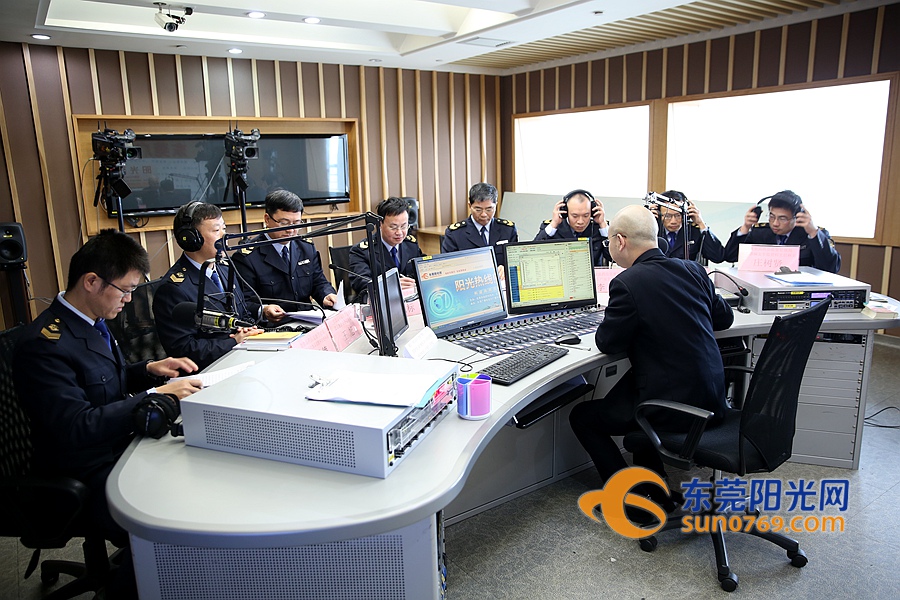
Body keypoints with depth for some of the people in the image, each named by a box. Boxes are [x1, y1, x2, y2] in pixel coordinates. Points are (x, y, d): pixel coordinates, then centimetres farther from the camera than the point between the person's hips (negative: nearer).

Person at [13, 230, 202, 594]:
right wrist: (156, 394, -25)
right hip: (85, 478, -9)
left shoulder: (92, 323, 6)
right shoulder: (44, 344, -21)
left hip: (119, 448, 9)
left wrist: (149, 370, 3)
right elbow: (78, 426, -26)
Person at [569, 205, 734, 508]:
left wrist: (614, 319, 11)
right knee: (623, 391, 32)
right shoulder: (693, 270, 2)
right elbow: (724, 317, 16)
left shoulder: (627, 283, -19)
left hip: (675, 407, -8)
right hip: (712, 399, 8)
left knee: (582, 416, 10)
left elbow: (607, 343, -8)